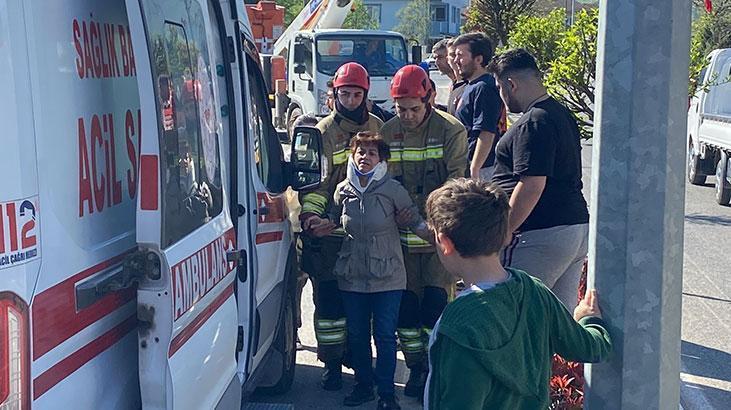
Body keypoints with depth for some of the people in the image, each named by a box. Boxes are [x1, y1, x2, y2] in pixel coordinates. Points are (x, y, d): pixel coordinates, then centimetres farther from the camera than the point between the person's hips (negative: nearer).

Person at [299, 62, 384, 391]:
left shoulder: (377, 127, 8)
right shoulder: (323, 131, -1)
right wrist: (311, 213, -19)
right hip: (330, 230, -3)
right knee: (328, 296, -1)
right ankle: (332, 361, 8)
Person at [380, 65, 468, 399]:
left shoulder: (450, 131, -8)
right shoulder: (388, 133, 4)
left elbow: (455, 183, -12)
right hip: (402, 234, 4)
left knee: (435, 300, -4)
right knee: (406, 302, 7)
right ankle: (415, 367, 20)